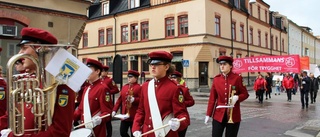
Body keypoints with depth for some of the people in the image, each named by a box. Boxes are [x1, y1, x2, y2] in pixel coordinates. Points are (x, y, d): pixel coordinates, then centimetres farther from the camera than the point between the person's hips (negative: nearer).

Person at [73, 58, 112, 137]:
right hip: (84, 128, 8)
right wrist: (72, 119, 5)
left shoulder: (103, 88, -14)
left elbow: (108, 112, -17)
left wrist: (99, 120, -34)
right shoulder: (87, 88, 12)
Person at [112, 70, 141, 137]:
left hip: (134, 116, -6)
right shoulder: (124, 87, 11)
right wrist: (114, 110, 6)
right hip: (124, 114, 6)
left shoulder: (139, 87, -8)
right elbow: (120, 99, 11)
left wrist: (134, 99, -29)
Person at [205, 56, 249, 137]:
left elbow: (245, 94, 3)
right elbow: (212, 98, 4)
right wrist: (208, 114, 2)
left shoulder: (237, 78, -5)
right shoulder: (216, 79, 2)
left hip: (233, 115, -1)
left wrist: (237, 97, -19)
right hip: (218, 115, 2)